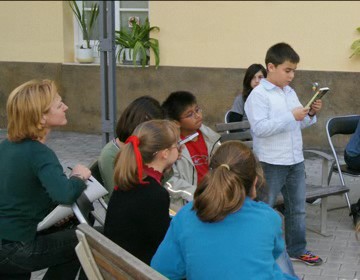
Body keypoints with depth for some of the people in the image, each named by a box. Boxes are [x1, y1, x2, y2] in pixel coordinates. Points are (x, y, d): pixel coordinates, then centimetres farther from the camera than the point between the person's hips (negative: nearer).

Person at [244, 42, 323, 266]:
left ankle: (297, 249, 30)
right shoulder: (259, 95, -13)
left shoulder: (291, 92, 11)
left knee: (297, 208, 16)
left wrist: (311, 114, -2)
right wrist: (291, 116, -24)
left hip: (296, 161, 8)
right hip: (271, 163, -7)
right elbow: (260, 128, -24)